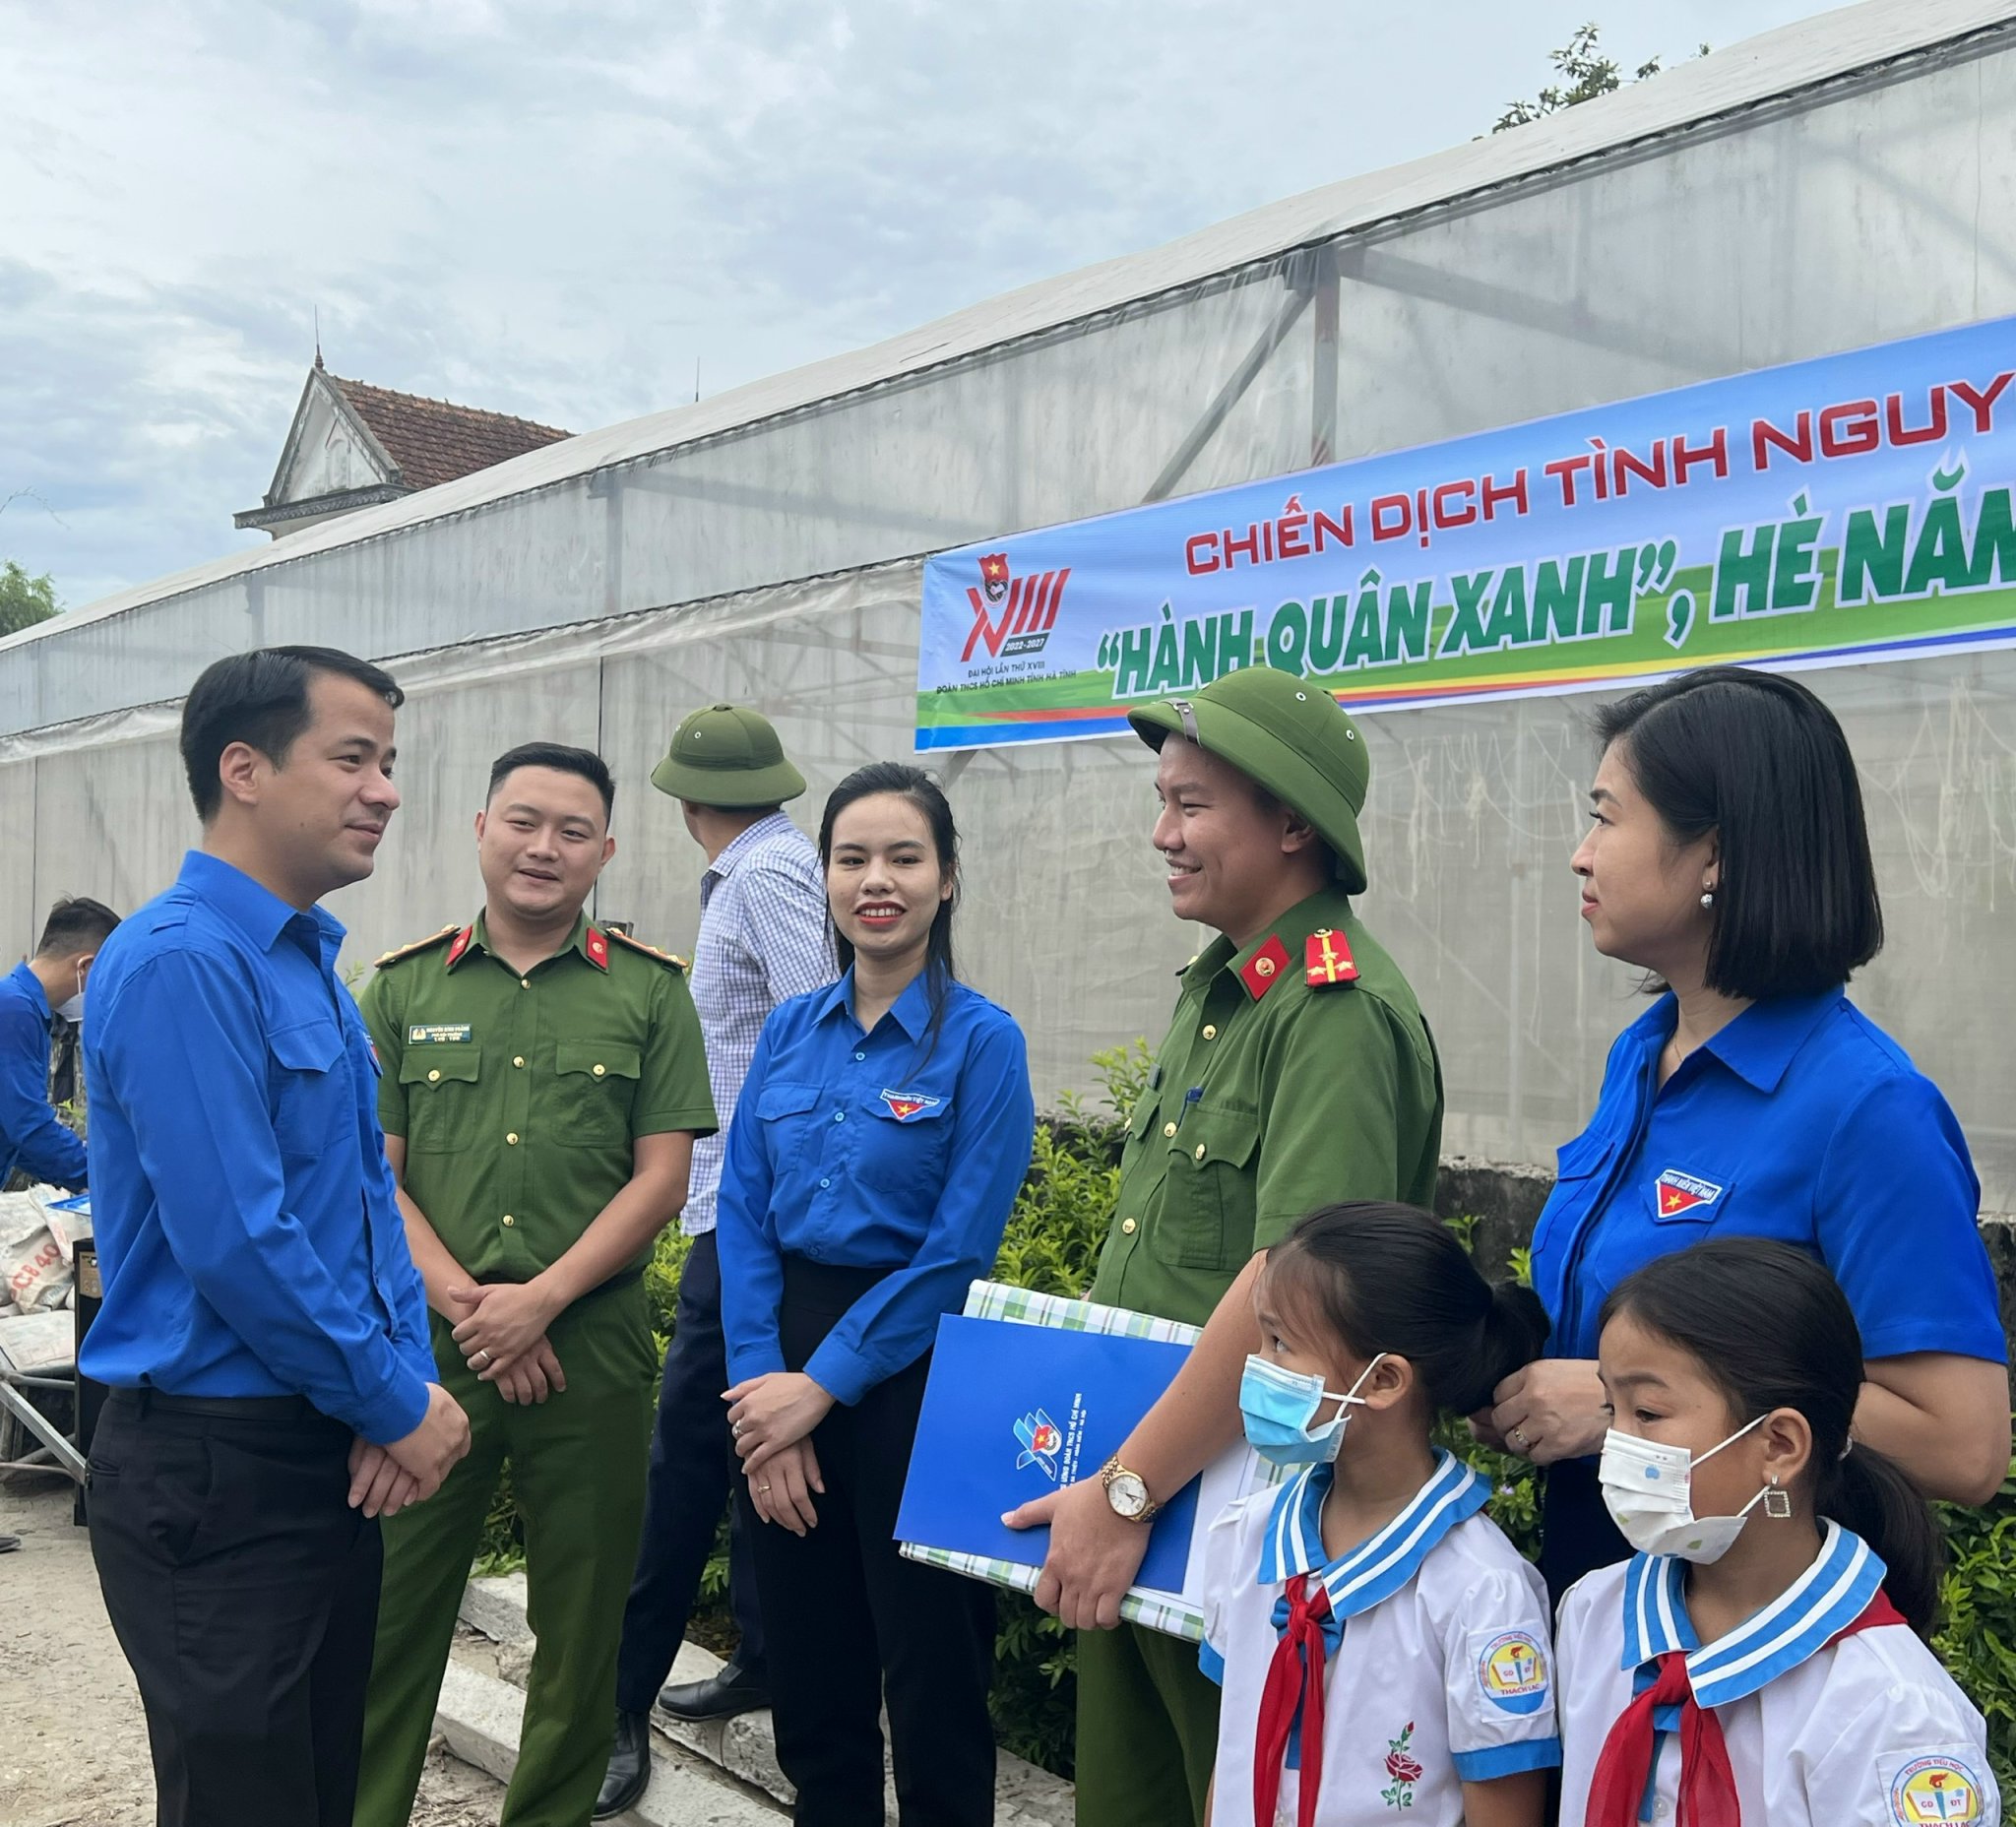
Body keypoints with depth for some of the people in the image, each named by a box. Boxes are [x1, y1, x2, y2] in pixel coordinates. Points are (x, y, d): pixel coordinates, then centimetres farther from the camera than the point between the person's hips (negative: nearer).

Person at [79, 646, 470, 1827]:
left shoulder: (311, 963, 10)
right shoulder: (182, 964, -18)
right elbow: (235, 1242, -24)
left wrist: (405, 1382, -1)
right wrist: (399, 1406, -13)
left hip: (333, 1455, 9)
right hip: (215, 1472, -9)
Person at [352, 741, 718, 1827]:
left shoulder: (651, 991, 3)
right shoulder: (404, 986, 6)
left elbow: (661, 1178, -2)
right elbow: (371, 1176, 2)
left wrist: (540, 1299, -12)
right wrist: (466, 1303, -11)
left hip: (591, 1342, 0)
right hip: (427, 1340, 1)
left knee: (582, 1614, 10)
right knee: (390, 1606, 4)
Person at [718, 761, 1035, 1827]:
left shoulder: (980, 1040, -10)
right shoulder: (790, 1032, 5)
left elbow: (957, 1252, -14)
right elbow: (741, 1217, 2)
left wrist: (823, 1383, -15)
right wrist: (760, 1385, -8)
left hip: (909, 1370, -4)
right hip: (784, 1360, 5)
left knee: (931, 1678, 8)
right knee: (809, 1677, 16)